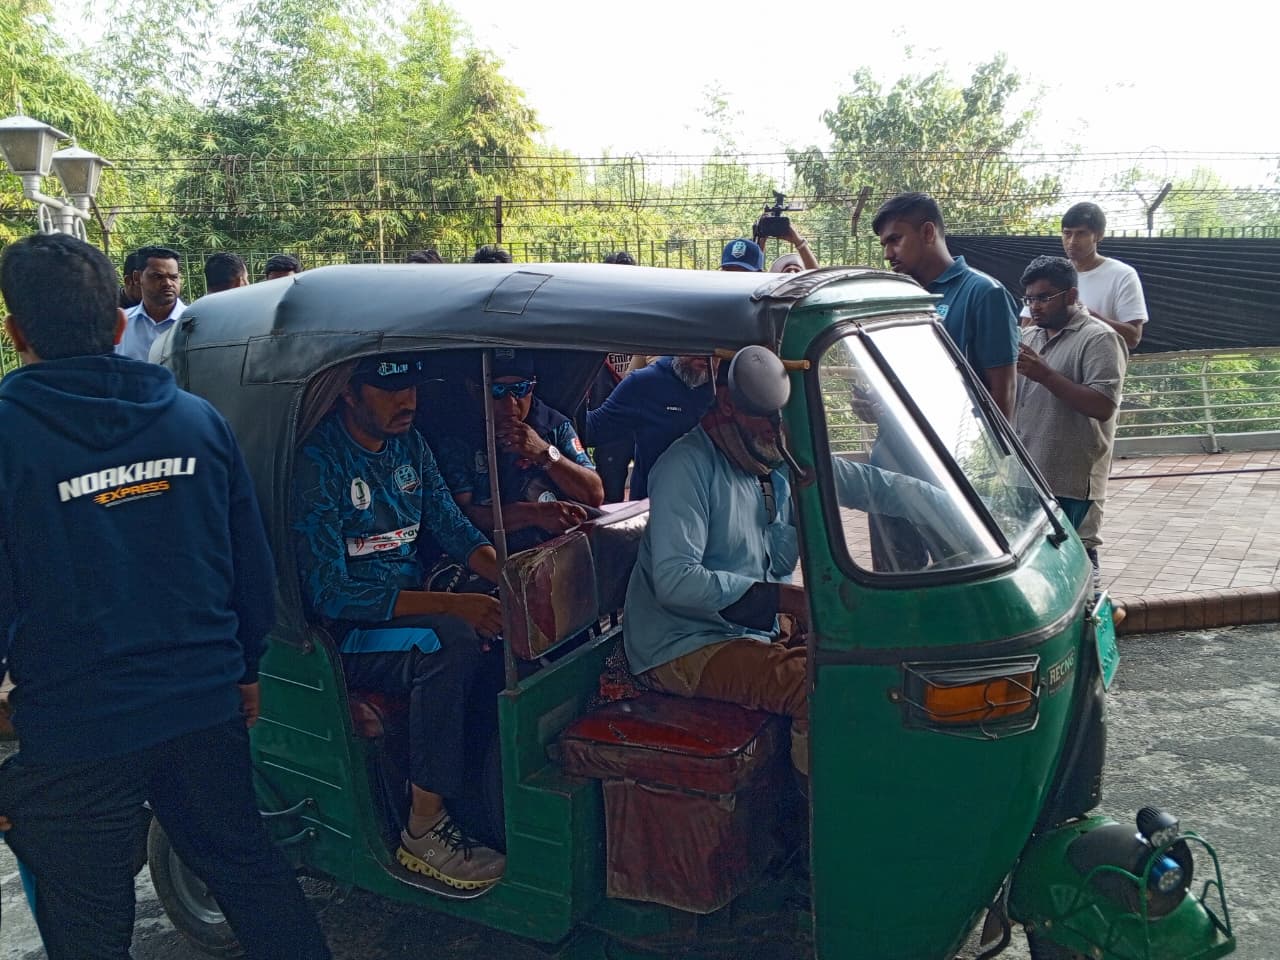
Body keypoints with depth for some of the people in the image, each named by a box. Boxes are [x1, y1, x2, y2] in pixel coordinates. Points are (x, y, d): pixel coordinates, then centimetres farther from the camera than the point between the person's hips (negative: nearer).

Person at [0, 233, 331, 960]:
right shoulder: (197, 419, -3)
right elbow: (253, 566, 3)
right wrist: (247, 668, 17)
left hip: (73, 735, -3)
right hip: (206, 704, 4)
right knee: (248, 866, 23)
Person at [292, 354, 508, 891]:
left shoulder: (408, 445, 7)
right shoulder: (317, 461, -17)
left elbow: (452, 528, 7)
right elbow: (329, 594, -22)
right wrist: (449, 605, -28)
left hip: (410, 608, 7)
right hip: (342, 631, -7)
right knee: (452, 643, -32)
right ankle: (424, 832, -23)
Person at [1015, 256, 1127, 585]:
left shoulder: (1099, 339, -8)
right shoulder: (1028, 336, 15)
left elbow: (1103, 406, -18)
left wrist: (1045, 375, -23)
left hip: (1067, 480, -7)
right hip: (1025, 473, 7)